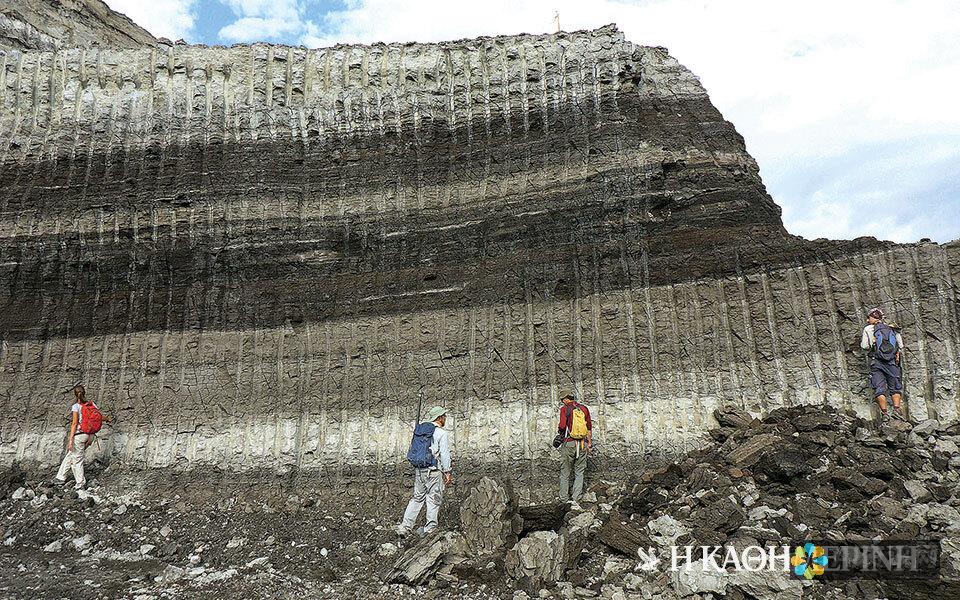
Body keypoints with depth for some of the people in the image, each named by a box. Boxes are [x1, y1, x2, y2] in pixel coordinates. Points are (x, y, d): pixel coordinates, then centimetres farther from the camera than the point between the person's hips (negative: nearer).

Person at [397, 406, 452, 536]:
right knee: (434, 500, 5)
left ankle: (405, 526, 13)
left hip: (418, 470, 6)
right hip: (433, 471, -6)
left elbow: (412, 450, 13)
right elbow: (445, 454, -11)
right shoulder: (442, 433, -9)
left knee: (417, 498, 15)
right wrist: (447, 472, -5)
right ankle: (430, 529, 8)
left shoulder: (419, 430, 10)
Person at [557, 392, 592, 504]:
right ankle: (576, 498, 9)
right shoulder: (584, 408, 7)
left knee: (565, 472, 9)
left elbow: (562, 426, -16)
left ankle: (564, 498, 14)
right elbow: (589, 428, 8)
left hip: (568, 443, -3)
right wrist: (589, 443, 15)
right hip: (582, 444, 3)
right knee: (579, 472, 11)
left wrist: (559, 431, 7)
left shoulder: (565, 409, -5)